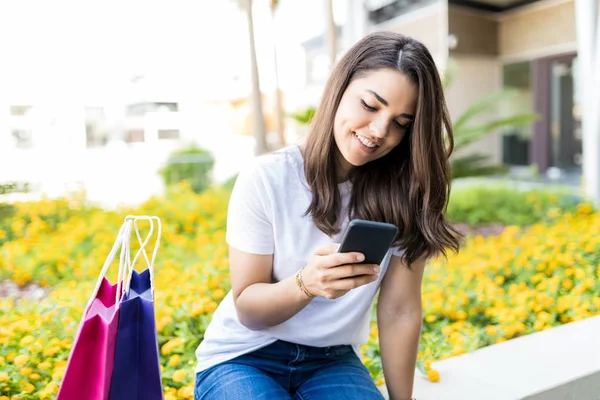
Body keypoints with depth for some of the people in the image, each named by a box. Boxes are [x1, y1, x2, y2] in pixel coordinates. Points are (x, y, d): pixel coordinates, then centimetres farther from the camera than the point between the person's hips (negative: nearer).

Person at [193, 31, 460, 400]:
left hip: (332, 362, 3)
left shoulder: (404, 193, -12)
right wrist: (306, 284, -31)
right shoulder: (267, 179, -17)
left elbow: (401, 311, -8)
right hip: (243, 358, -2)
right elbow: (246, 309, -12)